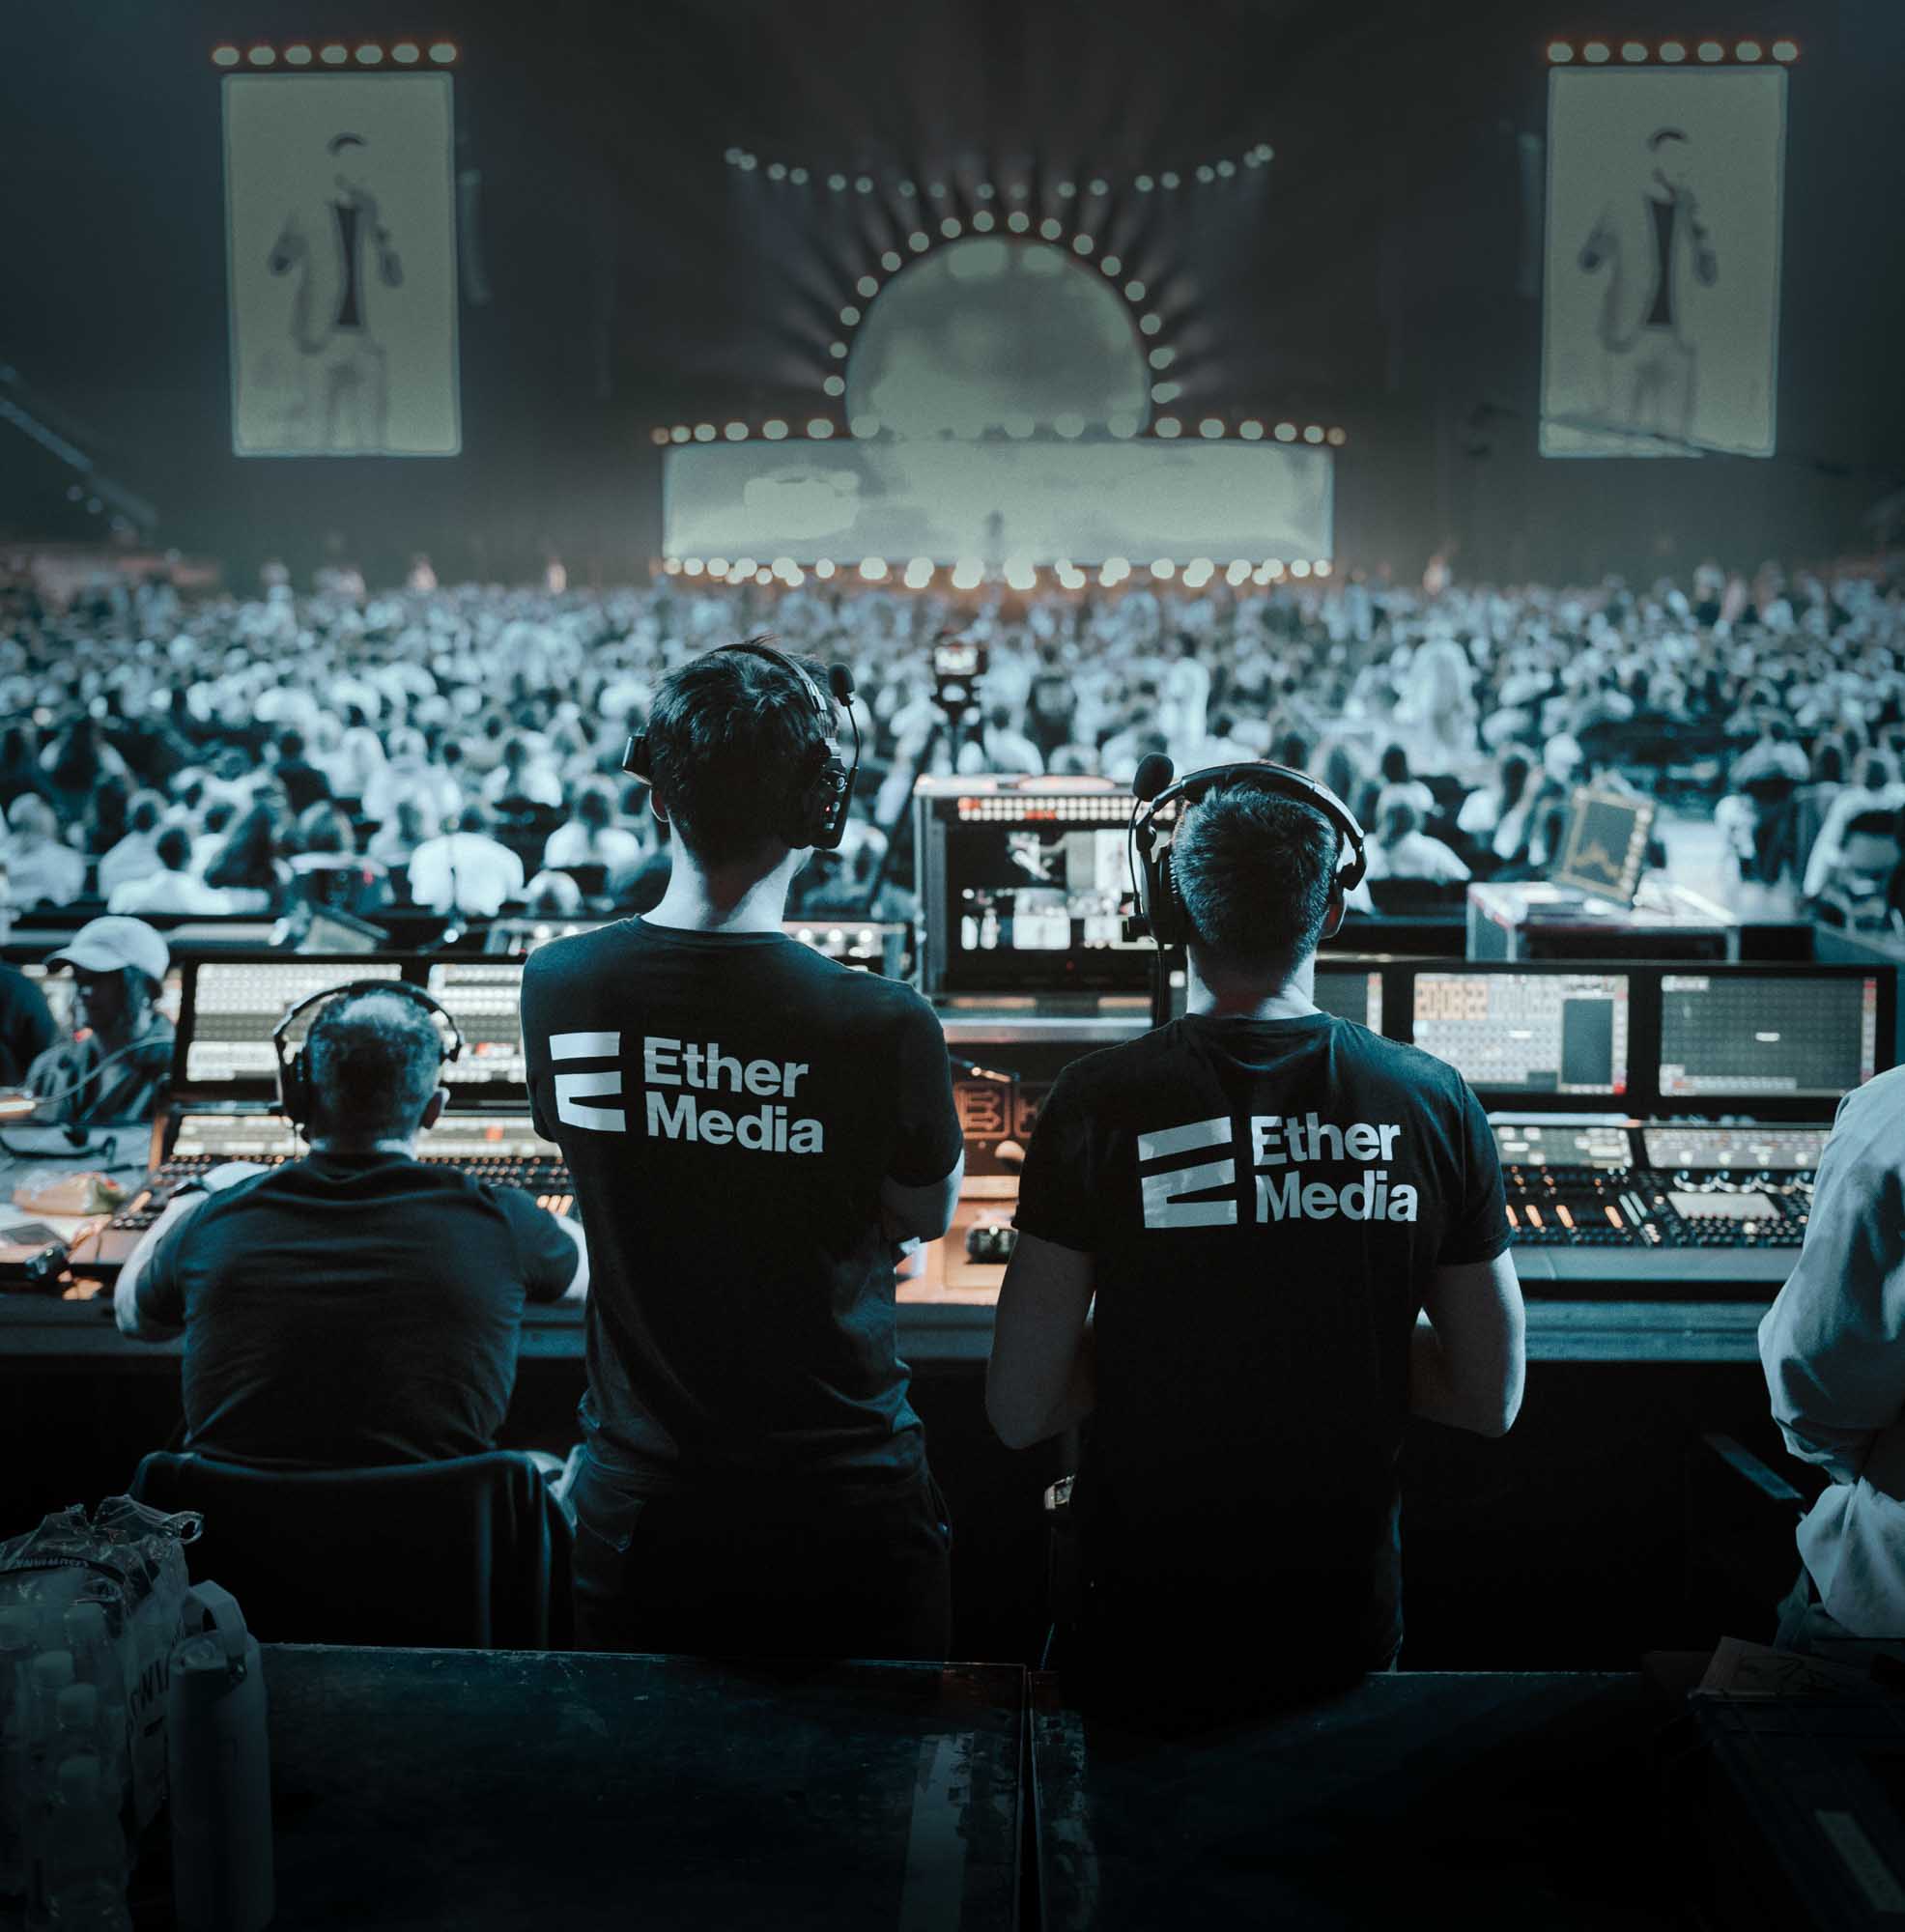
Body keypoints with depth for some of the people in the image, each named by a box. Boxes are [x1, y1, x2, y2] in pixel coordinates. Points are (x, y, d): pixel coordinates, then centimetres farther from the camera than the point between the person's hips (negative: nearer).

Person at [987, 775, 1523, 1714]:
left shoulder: (1100, 1100, -15)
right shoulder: (1434, 1101, -8)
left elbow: (1020, 1412, -12)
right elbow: (1492, 1400, 0)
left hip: (1148, 1609, -2)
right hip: (1346, 1622, 2)